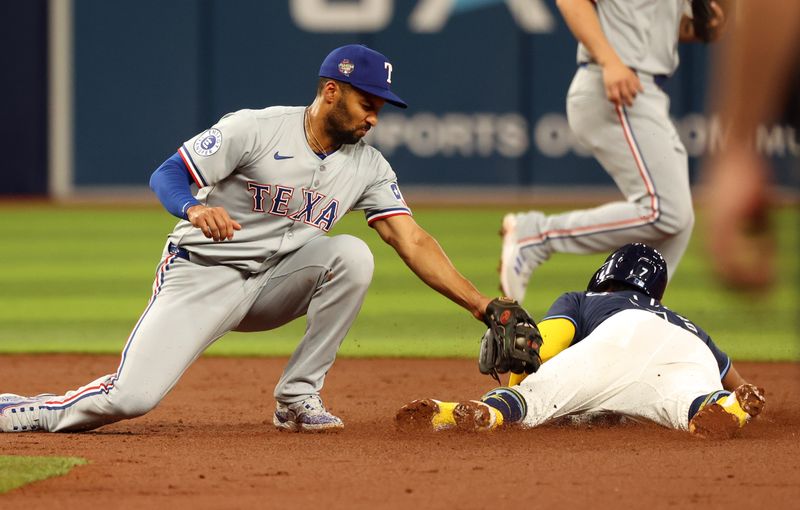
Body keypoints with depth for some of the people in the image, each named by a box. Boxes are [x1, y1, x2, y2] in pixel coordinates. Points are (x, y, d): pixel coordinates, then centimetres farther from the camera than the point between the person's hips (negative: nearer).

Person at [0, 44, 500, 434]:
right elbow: (167, 175, -14)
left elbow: (412, 241, -3)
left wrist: (482, 305, -13)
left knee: (352, 255, -24)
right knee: (132, 397, -22)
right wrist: (195, 208, -37)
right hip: (201, 275, -4)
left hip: (272, 287, 4)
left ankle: (298, 398, -14)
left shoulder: (368, 167, 2)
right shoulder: (256, 129, -13)